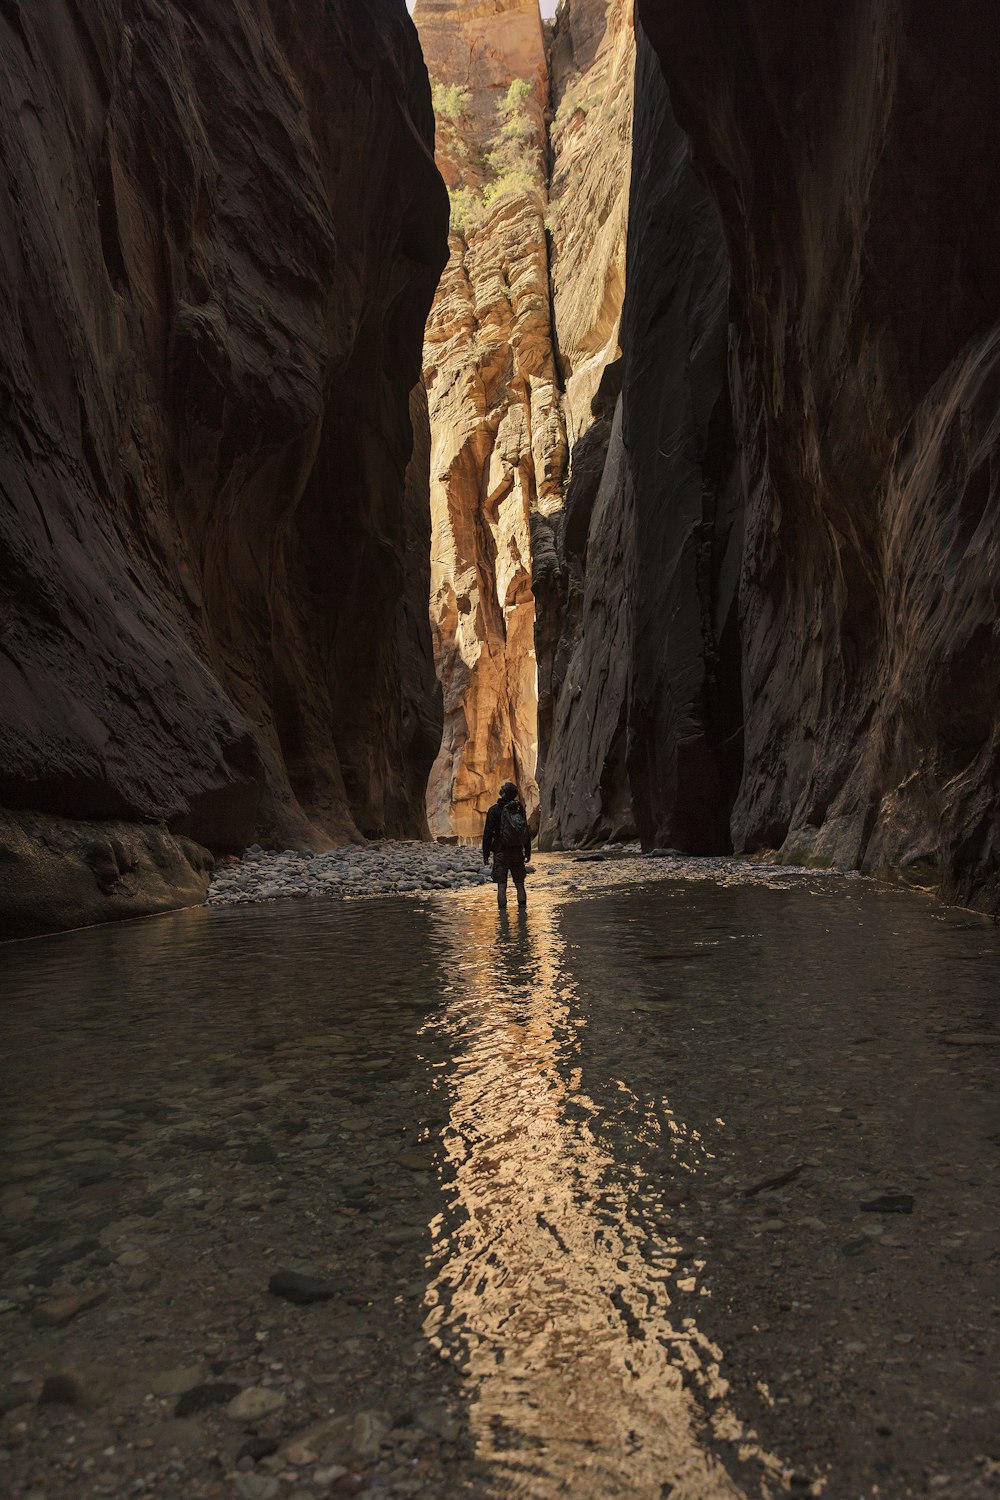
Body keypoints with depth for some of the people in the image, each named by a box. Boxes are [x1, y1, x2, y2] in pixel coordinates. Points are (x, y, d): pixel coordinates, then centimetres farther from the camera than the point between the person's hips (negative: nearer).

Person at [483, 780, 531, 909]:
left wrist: (485, 855, -4)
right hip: (517, 852, 3)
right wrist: (527, 852, 16)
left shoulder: (494, 810, -7)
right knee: (520, 884, 10)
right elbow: (527, 833, 8)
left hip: (501, 852, -3)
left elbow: (488, 834, -9)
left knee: (501, 886, -1)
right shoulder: (520, 809, 4)